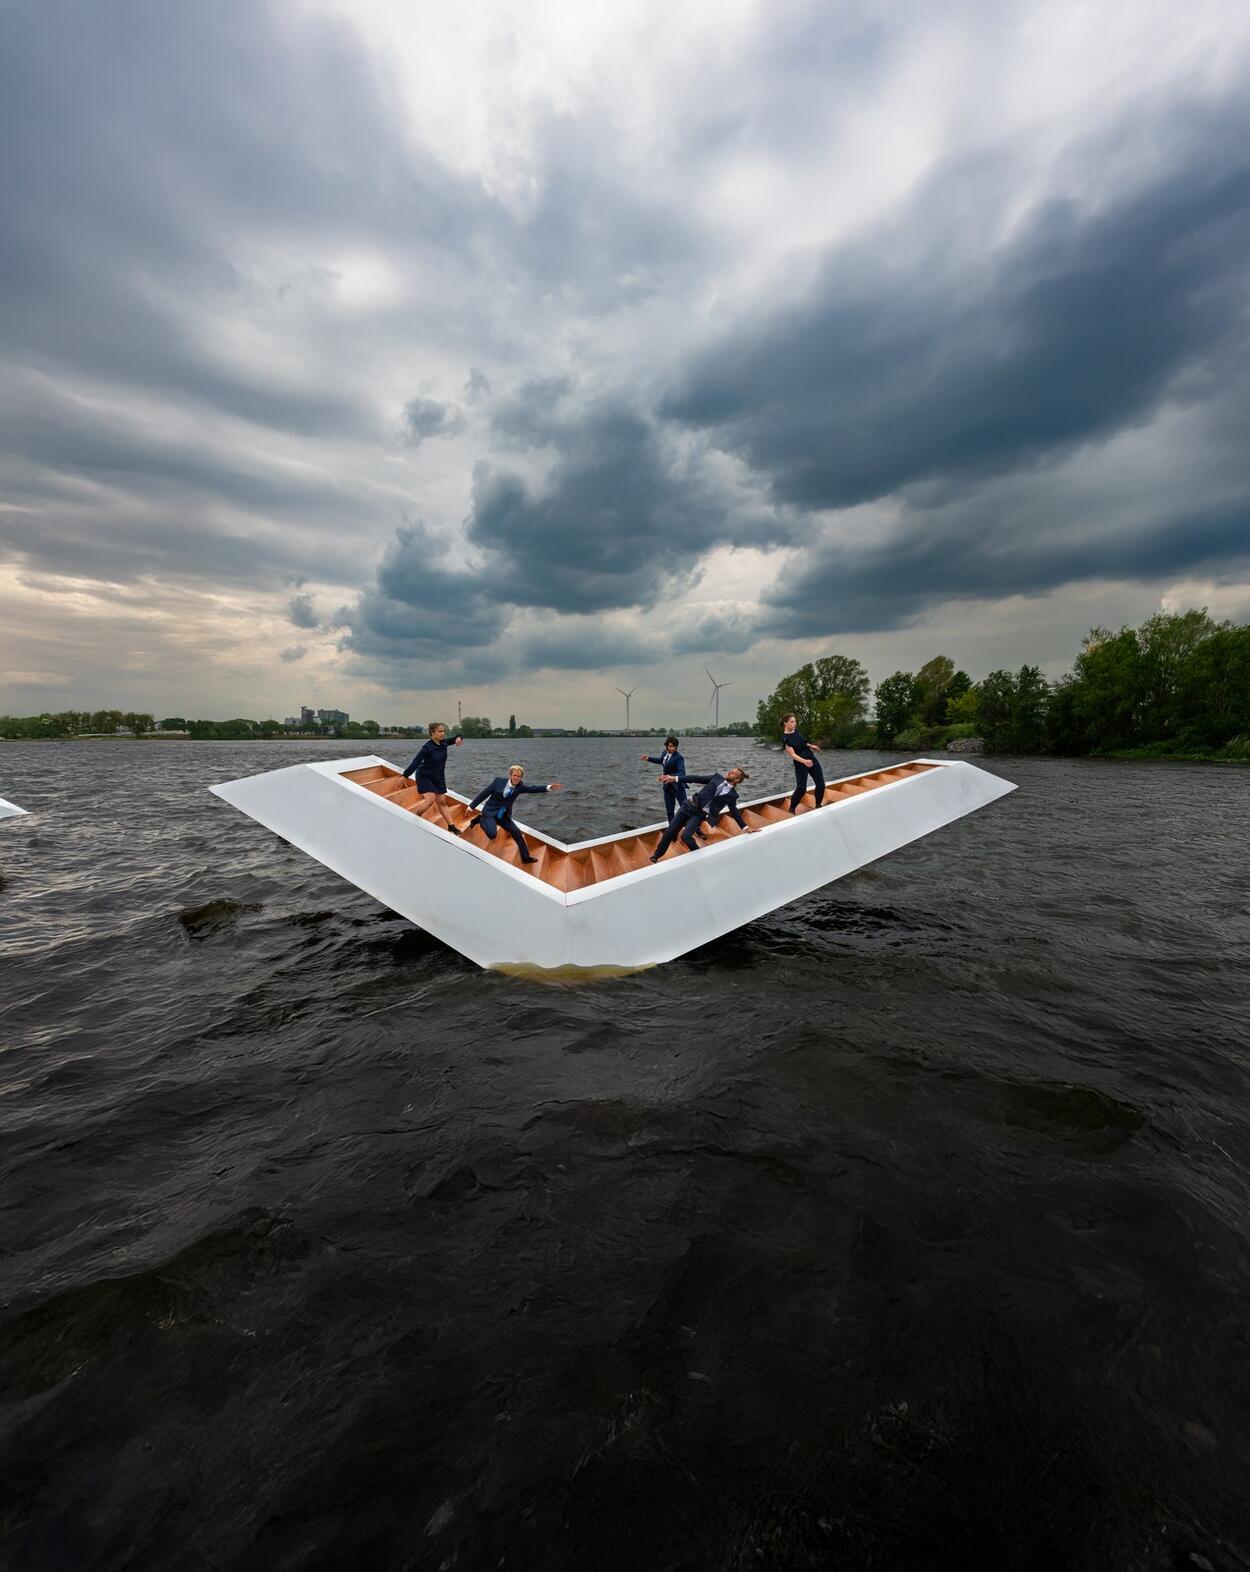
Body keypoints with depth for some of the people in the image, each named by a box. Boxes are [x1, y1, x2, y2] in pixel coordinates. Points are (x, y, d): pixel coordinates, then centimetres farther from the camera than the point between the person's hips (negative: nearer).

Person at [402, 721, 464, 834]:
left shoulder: (444, 743, -7)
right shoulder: (427, 747, -25)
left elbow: (456, 739, 9)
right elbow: (416, 762, -28)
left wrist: (459, 738, -16)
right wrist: (405, 776, -31)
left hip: (438, 777, 6)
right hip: (424, 776, -6)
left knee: (441, 801, 9)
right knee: (431, 799, -21)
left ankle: (451, 826, 11)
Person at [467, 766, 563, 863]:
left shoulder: (520, 786, -4)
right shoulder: (499, 781, -12)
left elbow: (533, 788, -18)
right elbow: (484, 793, -6)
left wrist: (549, 787, -34)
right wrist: (471, 806, -3)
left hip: (503, 816, 4)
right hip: (490, 812, -4)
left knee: (517, 833, -2)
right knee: (492, 835, -24)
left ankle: (526, 857, 13)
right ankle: (480, 819, 5)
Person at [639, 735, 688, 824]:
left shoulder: (678, 758, -21)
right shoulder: (665, 753, 1)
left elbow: (682, 773, -35)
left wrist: (673, 778, -53)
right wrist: (648, 758, 27)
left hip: (677, 786, -6)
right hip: (667, 786, 7)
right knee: (669, 812, 10)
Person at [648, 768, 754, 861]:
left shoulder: (731, 795, 2)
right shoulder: (717, 778, 8)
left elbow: (735, 812, 11)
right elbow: (697, 778, 6)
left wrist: (746, 827, 8)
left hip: (700, 814, -3)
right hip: (689, 806, 3)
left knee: (686, 836, -25)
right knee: (669, 832, 2)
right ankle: (656, 856, 22)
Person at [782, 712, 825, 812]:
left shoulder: (796, 731, 4)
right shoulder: (785, 738, -16)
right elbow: (793, 754, -22)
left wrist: (811, 746, 9)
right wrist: (804, 761, -35)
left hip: (812, 759, 7)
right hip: (800, 764, -7)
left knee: (821, 784, 3)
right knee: (801, 788, -12)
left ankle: (818, 805, 21)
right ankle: (791, 809, 6)